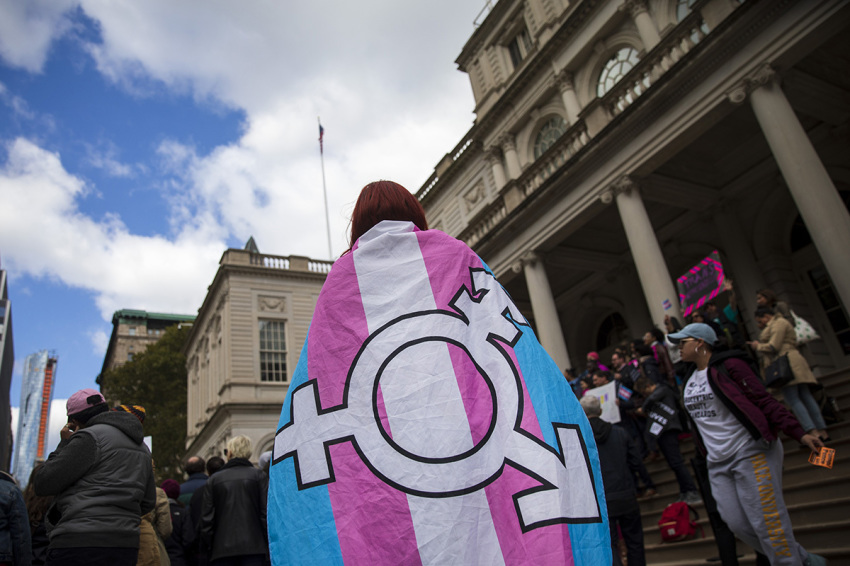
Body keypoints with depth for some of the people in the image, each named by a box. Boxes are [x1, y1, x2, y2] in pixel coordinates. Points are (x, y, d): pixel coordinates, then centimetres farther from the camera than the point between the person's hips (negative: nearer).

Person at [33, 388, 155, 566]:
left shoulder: (89, 438, -7)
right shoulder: (141, 447, 18)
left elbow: (42, 484, -4)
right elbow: (148, 502, 20)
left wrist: (64, 444, 6)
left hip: (79, 544, -8)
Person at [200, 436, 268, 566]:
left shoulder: (213, 480, 6)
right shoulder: (259, 476, 2)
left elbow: (206, 518, 5)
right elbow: (266, 513, -3)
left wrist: (207, 546, 14)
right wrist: (268, 544, 5)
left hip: (221, 549, 1)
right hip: (252, 547, -1)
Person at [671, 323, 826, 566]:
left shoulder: (727, 365, -9)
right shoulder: (690, 380, 14)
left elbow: (764, 400, -13)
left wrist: (800, 433, -20)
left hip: (750, 453, -7)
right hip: (717, 464, 7)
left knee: (767, 523, -7)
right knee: (739, 524, 4)